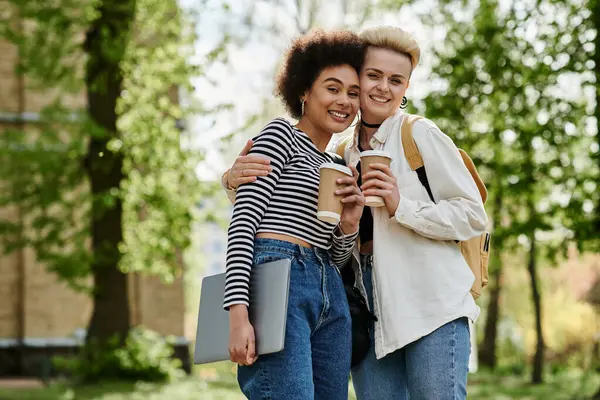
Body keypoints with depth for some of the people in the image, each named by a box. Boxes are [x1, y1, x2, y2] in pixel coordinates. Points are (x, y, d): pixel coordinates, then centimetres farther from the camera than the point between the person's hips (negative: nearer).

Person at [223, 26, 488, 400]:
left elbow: (474, 215, -4)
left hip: (430, 303, -5)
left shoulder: (420, 134, -1)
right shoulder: (341, 154, 15)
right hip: (369, 309, 5)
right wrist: (236, 180, -11)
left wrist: (401, 206, -17)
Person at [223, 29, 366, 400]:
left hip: (330, 299, 8)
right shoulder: (280, 135, 4)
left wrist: (348, 225, 2)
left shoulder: (337, 167, 24)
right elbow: (243, 221, -8)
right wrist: (238, 314, -19)